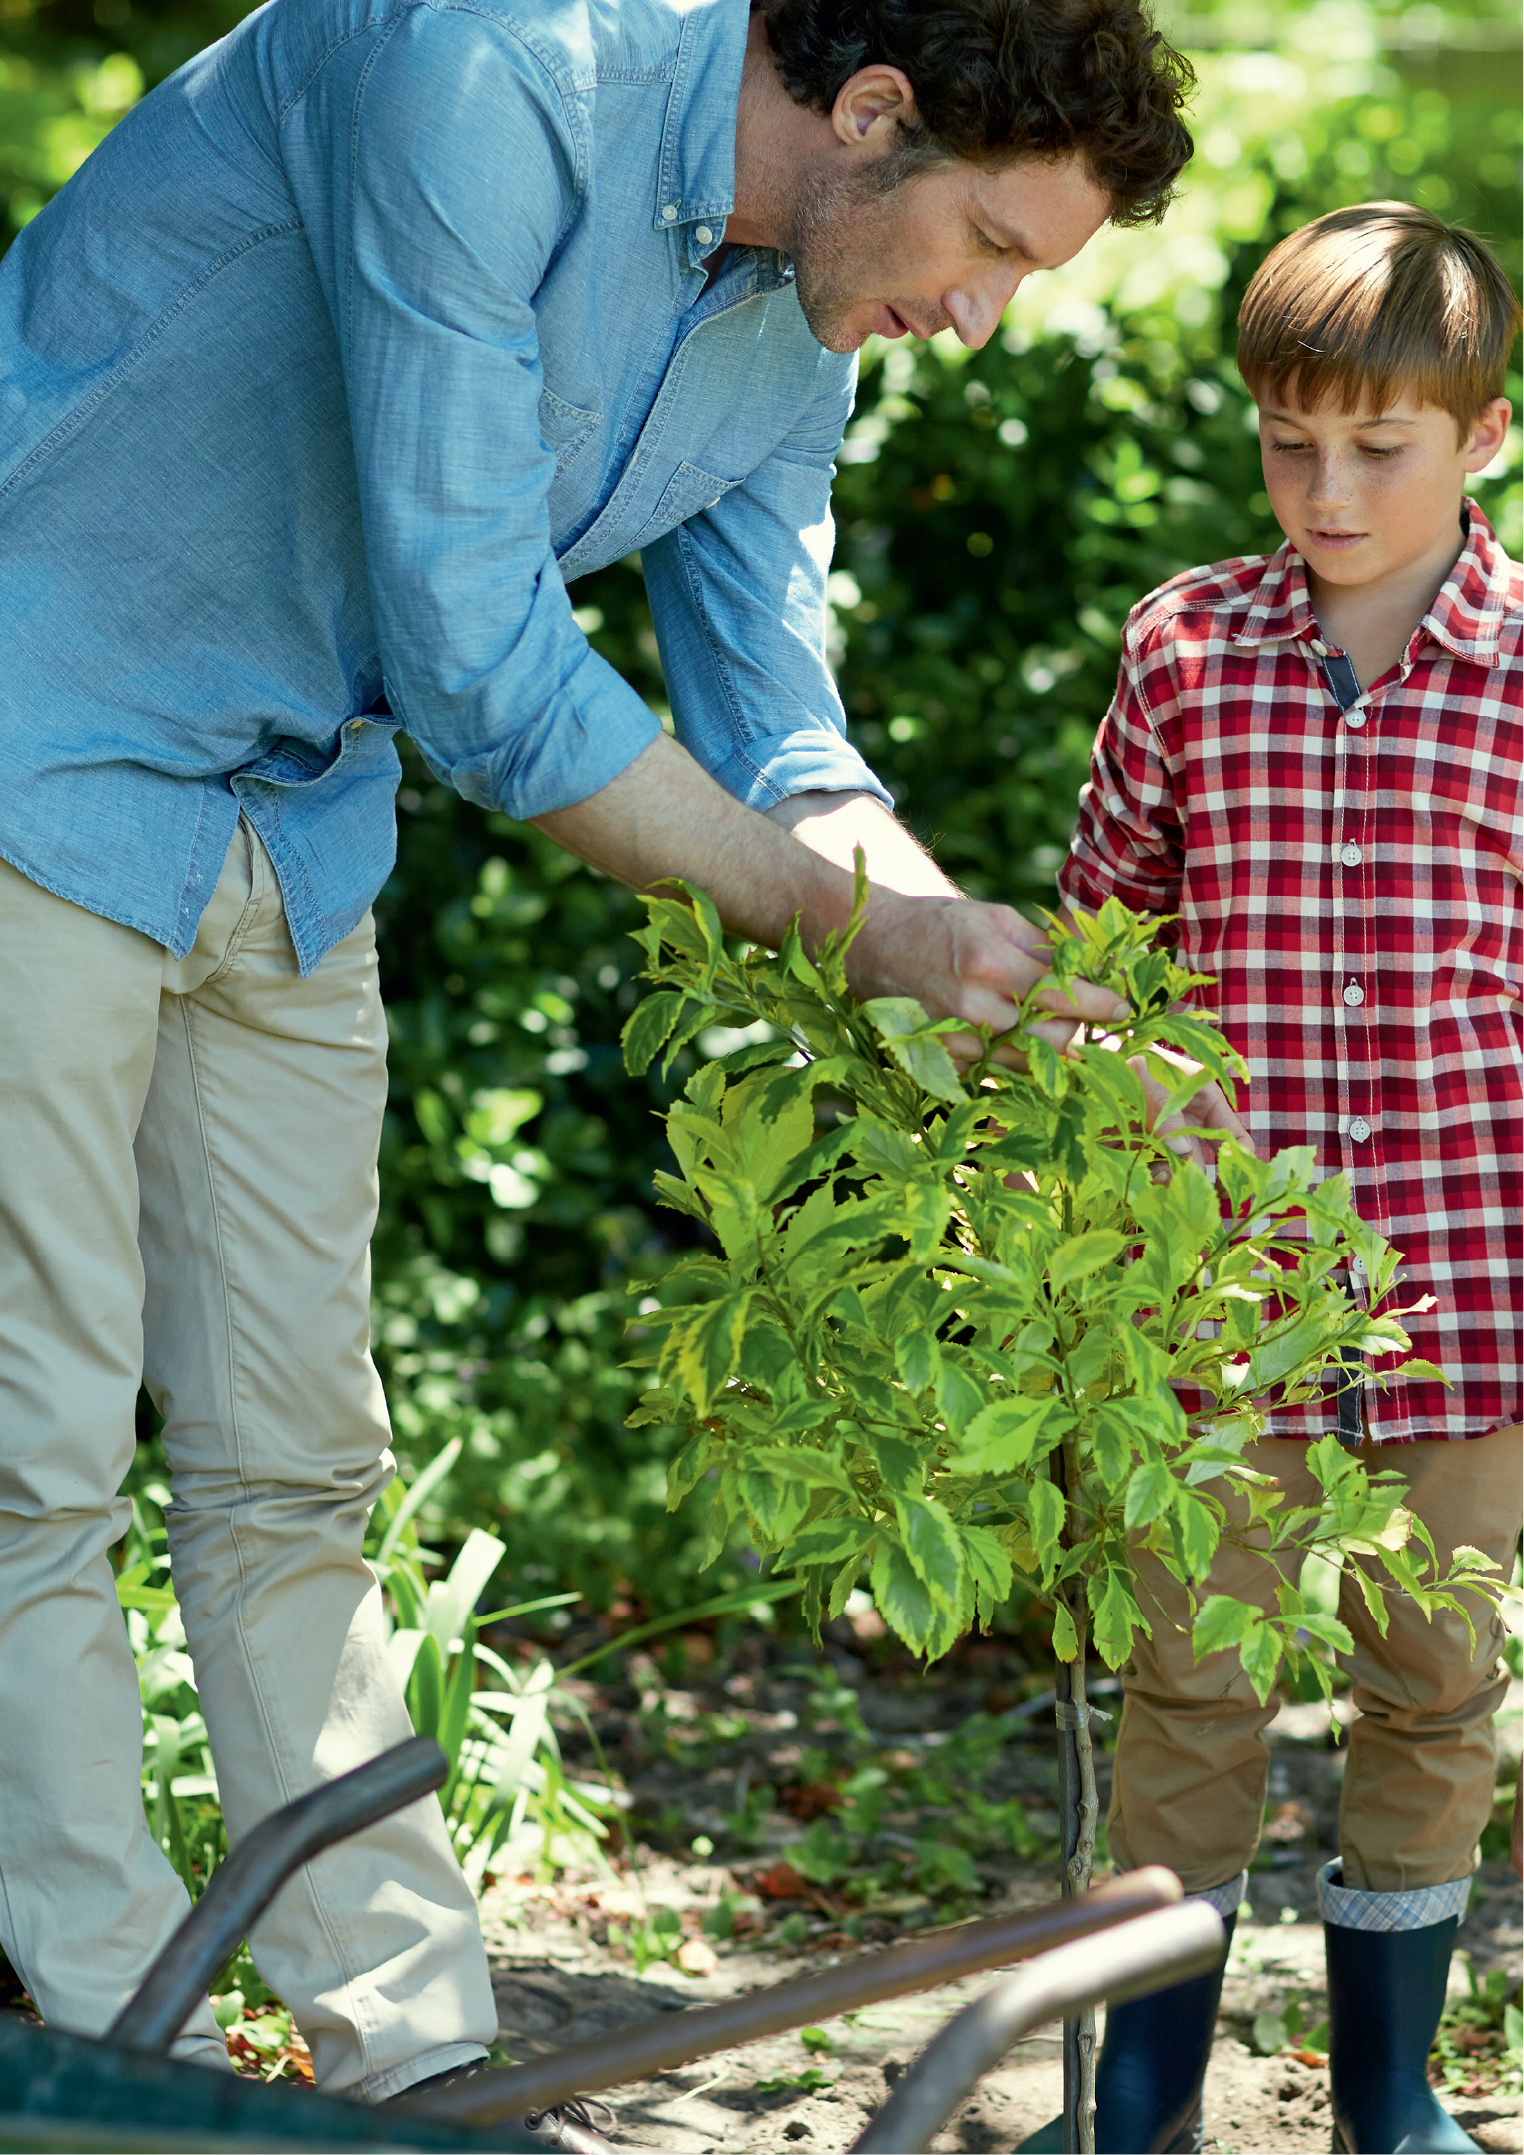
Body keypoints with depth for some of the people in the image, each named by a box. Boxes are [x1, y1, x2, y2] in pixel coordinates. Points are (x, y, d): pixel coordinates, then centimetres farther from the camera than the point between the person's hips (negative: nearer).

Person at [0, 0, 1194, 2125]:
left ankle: (418, 2063, 14)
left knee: (292, 1465, 9)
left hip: (289, 825, 8)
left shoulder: (801, 337, 2)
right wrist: (849, 915, -20)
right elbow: (473, 658, -27)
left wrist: (969, 960, -9)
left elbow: (776, 738, 9)